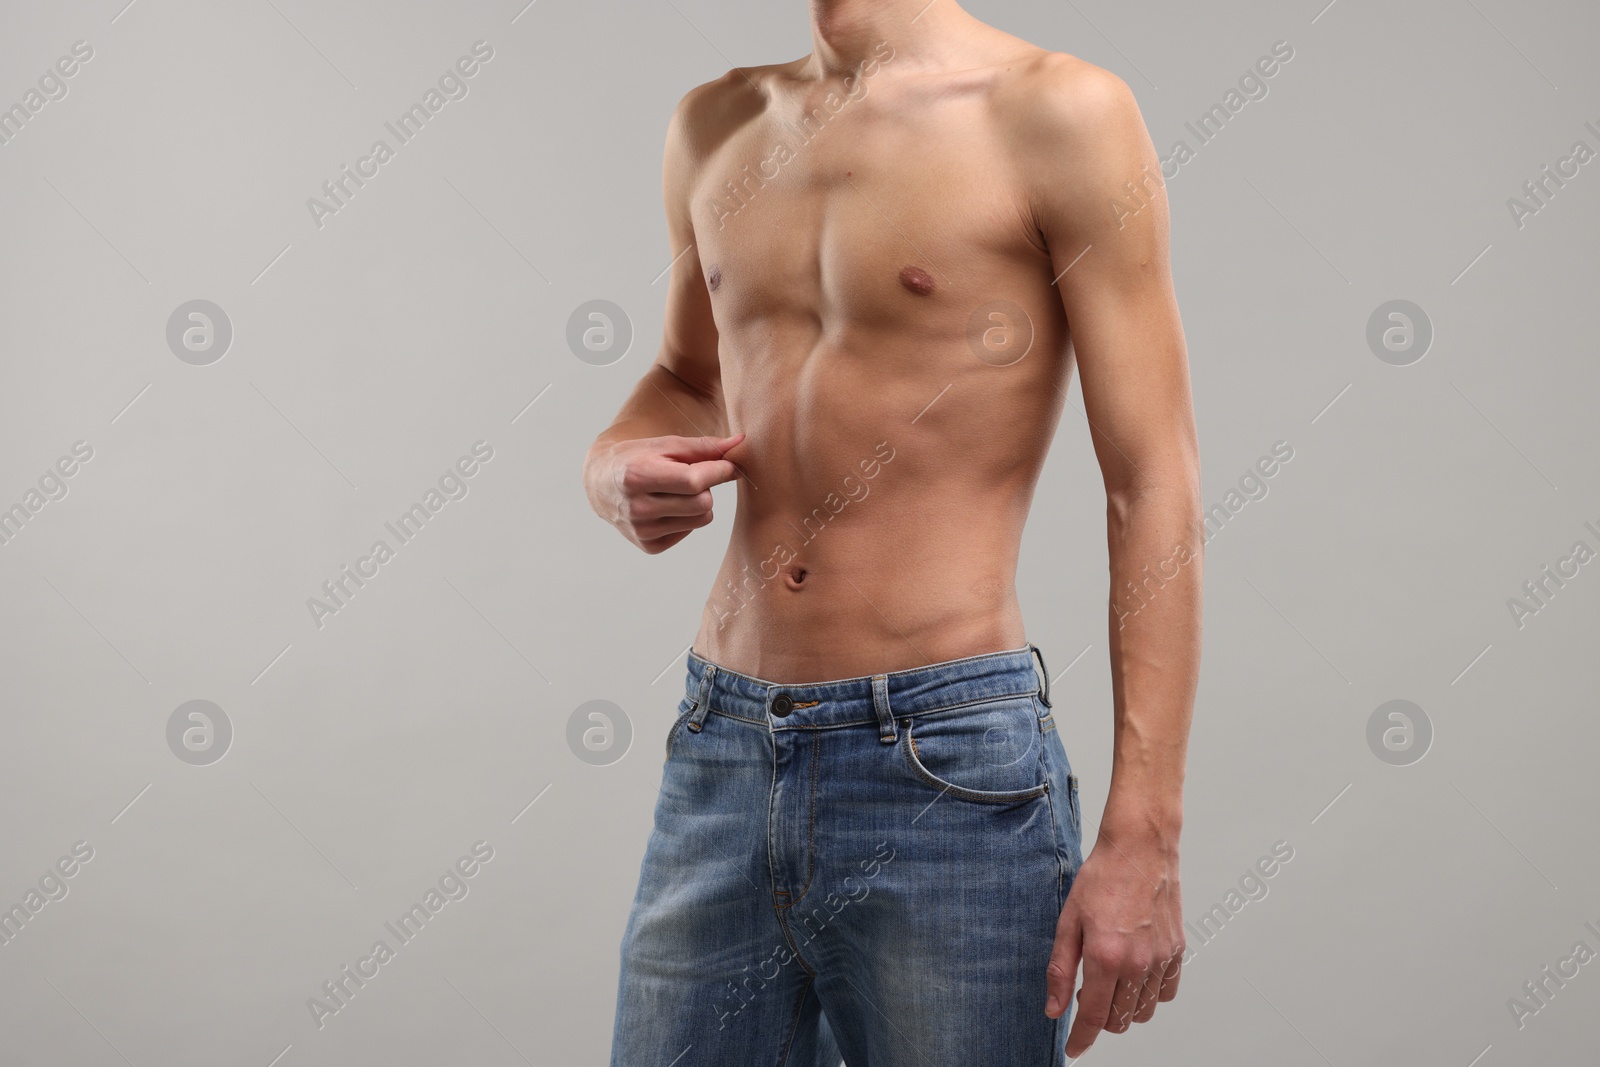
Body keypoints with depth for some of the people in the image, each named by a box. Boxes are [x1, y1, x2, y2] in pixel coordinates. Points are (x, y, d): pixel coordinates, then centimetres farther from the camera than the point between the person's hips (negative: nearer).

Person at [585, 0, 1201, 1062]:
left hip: (948, 769, -5)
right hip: (721, 755, 5)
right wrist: (616, 464, 4)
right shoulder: (715, 128, 12)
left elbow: (1155, 488, -8)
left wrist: (1143, 837, -14)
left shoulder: (1057, 110, -6)